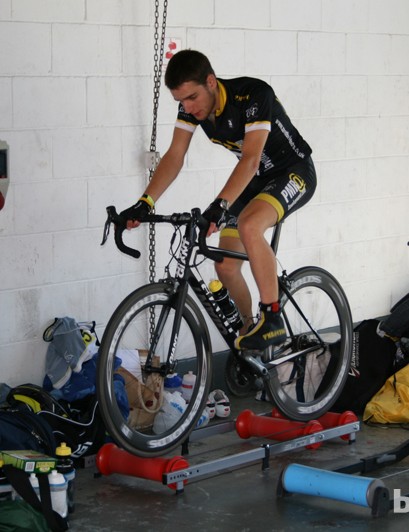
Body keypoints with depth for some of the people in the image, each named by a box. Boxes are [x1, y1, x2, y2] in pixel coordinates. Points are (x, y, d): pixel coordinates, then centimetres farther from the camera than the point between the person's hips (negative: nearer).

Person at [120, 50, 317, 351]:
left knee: (249, 226, -36)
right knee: (226, 268, 2)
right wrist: (145, 204, -27)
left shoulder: (254, 94, -31)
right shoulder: (191, 104, -11)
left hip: (294, 173, -7)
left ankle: (272, 319, -26)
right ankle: (250, 328, 28)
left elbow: (251, 157, -39)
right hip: (256, 179, 7)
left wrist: (221, 205, -51)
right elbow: (175, 156, -14)